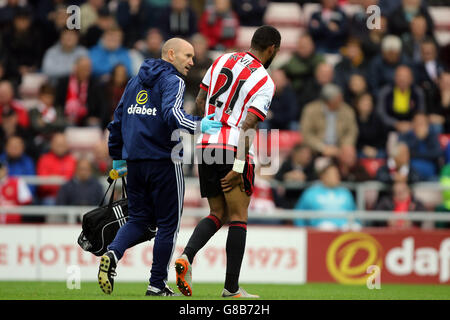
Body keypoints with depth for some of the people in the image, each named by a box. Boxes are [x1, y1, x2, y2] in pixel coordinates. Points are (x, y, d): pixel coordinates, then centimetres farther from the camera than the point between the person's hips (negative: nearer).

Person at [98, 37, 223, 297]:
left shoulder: (135, 81, 16)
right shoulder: (173, 81, -7)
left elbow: (118, 119, 20)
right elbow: (171, 113, -25)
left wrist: (117, 156, 28)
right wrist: (197, 126, -35)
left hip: (134, 162, 7)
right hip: (164, 161, -6)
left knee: (139, 218, 14)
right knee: (168, 224, 4)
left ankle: (113, 253, -13)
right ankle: (157, 284, 5)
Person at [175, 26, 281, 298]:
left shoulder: (222, 61, 11)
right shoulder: (265, 82, -7)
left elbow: (201, 101, 19)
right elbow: (248, 126, -16)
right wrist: (238, 166, -16)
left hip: (206, 143, 6)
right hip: (234, 149, -6)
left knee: (217, 214, 15)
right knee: (238, 217, 1)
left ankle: (186, 257, -10)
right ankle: (232, 288, -2)